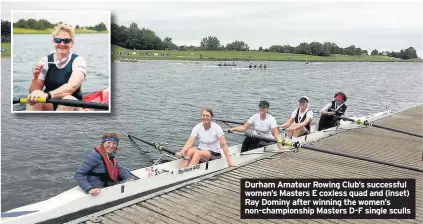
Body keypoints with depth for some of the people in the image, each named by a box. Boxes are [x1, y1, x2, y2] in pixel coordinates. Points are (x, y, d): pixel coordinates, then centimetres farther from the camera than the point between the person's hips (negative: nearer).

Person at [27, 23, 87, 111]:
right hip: (49, 107, 3)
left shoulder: (78, 61, -8)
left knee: (67, 100, -34)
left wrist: (47, 95, -43)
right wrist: (35, 78, -21)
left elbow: (72, 86, -28)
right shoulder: (45, 61, 3)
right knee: (34, 100, -26)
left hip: (72, 107, -3)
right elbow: (32, 91, 0)